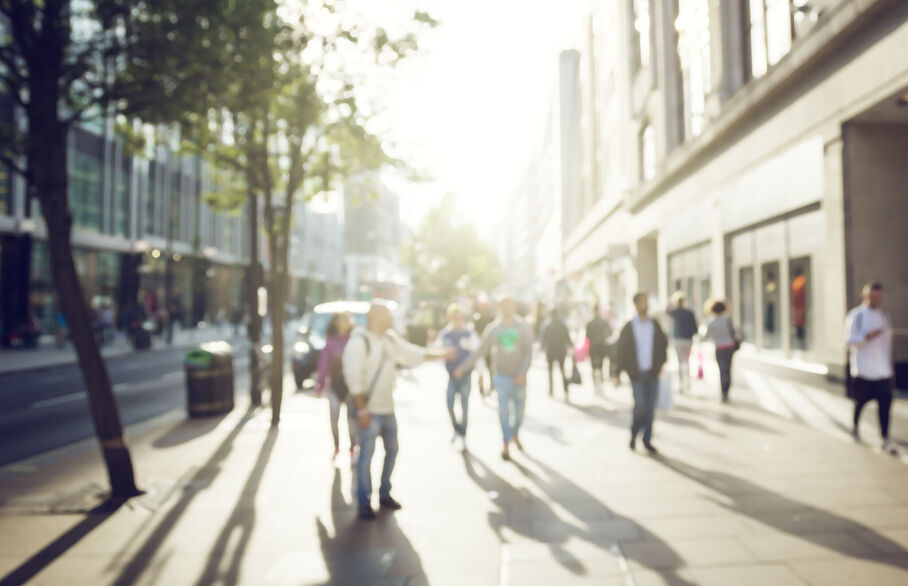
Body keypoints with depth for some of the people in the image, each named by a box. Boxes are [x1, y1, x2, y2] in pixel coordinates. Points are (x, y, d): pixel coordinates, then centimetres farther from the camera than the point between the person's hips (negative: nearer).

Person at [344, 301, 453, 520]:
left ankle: (384, 494, 33)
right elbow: (353, 379, -20)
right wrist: (362, 410, -21)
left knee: (392, 450, 17)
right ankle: (364, 502, 14)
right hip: (370, 411, -8)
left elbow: (412, 354, 17)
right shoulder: (358, 342, -18)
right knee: (366, 456, -1)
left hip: (388, 408, 8)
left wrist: (439, 353, 10)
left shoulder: (390, 338, 6)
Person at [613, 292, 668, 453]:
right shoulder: (628, 327, -3)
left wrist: (661, 363, 4)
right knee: (641, 405, -10)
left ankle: (647, 440, 17)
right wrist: (617, 374, -5)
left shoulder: (655, 325, 5)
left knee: (651, 407, 4)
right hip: (637, 373, -3)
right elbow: (620, 351, -2)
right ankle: (634, 433, 17)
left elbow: (664, 344, 15)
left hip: (653, 373, 3)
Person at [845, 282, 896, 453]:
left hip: (883, 369, 4)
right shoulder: (856, 315, -2)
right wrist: (867, 337, -27)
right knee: (860, 400, 6)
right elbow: (849, 338, -11)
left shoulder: (884, 317, 15)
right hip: (863, 368, -4)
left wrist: (889, 366, 17)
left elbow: (887, 341, 20)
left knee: (885, 402, -5)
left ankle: (886, 439, -1)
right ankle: (855, 428, 31)